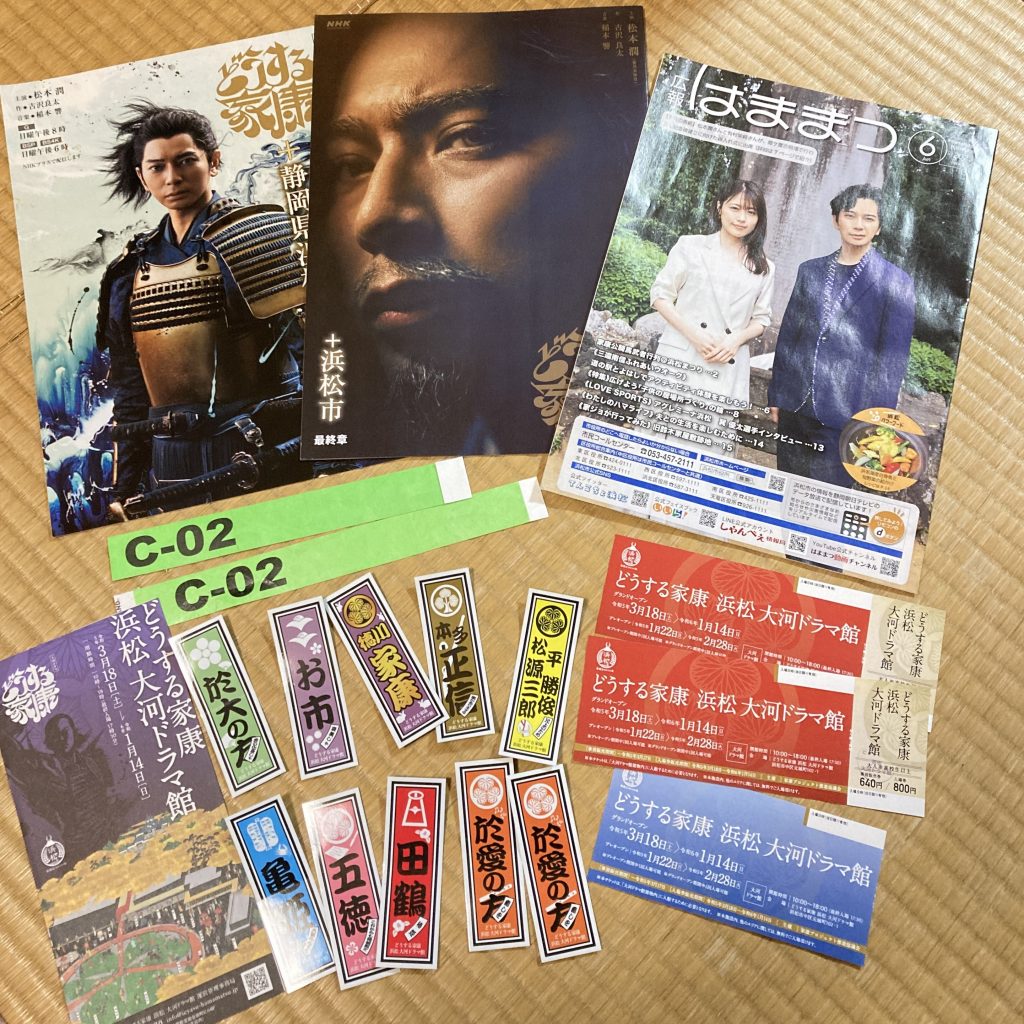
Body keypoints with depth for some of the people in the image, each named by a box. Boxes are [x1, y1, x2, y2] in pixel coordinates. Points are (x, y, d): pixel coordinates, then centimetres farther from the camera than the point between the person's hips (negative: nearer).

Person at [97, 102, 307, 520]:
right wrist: (125, 488, 14)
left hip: (263, 453, -4)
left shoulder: (254, 234, -2)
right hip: (173, 466, 5)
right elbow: (129, 387, 17)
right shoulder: (132, 270, 13)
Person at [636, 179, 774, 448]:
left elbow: (761, 318, 16)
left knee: (709, 445, -3)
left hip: (727, 372, 2)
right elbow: (660, 294, 4)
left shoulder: (764, 268, 12)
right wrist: (693, 333, -10)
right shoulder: (691, 246, 6)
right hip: (680, 361, -2)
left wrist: (737, 338, -7)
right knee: (660, 437, -5)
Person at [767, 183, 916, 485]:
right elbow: (787, 336, 12)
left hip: (846, 414, -4)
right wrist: (777, 395, 9)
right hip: (796, 406, 4)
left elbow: (893, 357, -4)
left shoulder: (894, 282, -2)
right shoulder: (810, 271, 10)